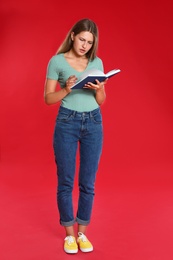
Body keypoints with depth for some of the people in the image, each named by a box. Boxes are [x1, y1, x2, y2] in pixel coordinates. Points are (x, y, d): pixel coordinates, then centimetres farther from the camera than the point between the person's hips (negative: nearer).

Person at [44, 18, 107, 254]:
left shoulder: (97, 63, 7)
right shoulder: (57, 61, -3)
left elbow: (102, 101, 8)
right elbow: (48, 98, -3)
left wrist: (98, 89, -14)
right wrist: (67, 89, -21)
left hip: (94, 123, 3)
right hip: (67, 123, -3)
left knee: (88, 183, 7)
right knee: (65, 182, 3)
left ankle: (83, 233, 23)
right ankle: (69, 234, 20)